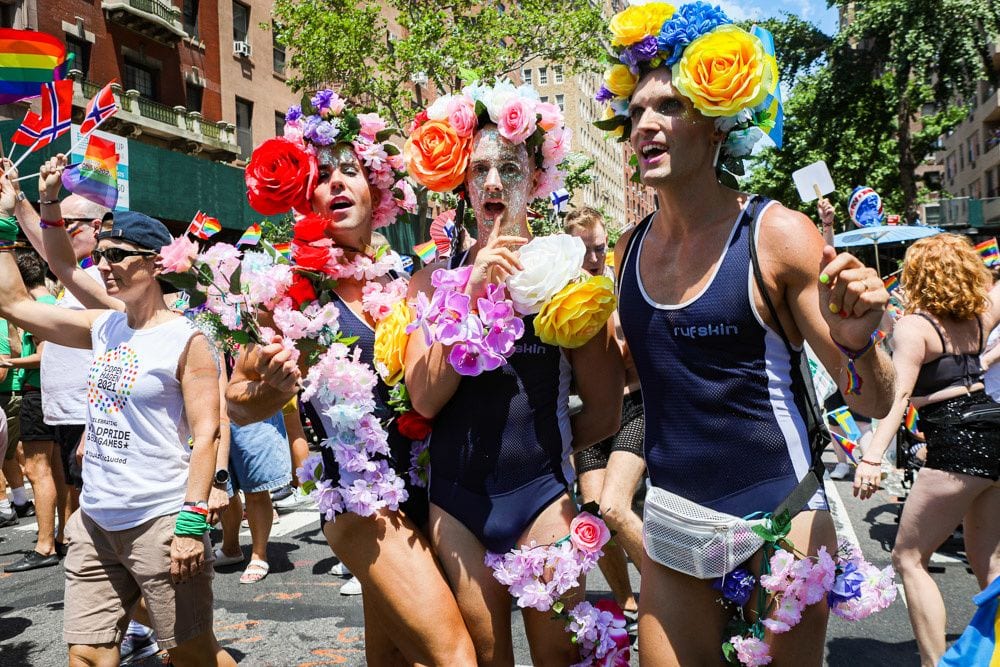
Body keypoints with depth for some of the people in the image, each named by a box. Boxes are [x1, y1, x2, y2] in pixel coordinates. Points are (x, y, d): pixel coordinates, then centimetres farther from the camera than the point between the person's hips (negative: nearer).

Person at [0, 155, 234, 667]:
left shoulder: (187, 340, -10)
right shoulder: (103, 328, 9)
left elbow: (205, 434, -13)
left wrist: (193, 520, -19)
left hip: (160, 523, -6)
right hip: (93, 523, 6)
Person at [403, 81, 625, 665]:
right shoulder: (437, 278, 1)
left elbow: (605, 412, 0)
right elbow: (425, 397, -10)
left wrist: (538, 448, 9)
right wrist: (472, 292, -16)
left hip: (542, 496, -2)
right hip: (455, 500, 2)